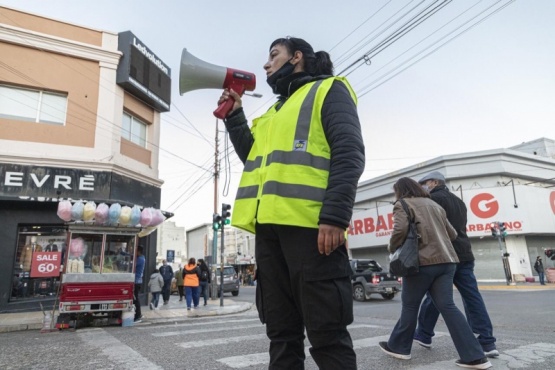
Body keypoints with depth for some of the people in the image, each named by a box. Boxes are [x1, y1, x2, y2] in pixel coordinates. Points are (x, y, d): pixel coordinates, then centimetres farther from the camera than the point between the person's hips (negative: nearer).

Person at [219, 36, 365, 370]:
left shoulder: (328, 90, 8)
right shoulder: (274, 111, 30)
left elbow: (349, 154, -7)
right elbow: (252, 156, 26)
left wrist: (335, 216, -18)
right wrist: (234, 116, 19)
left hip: (309, 223, -7)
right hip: (270, 226, 8)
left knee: (326, 333, -1)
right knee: (281, 331, 12)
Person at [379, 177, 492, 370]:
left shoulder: (403, 204, 1)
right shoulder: (434, 204, 22)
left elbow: (400, 229, -17)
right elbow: (452, 234, 24)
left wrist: (392, 248, -1)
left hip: (422, 261, -6)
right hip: (446, 261, 6)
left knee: (410, 305, 7)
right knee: (447, 306, 5)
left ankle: (399, 347, 21)